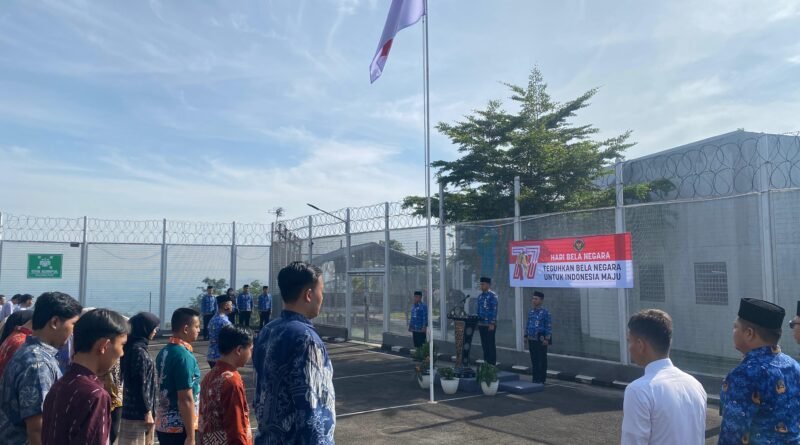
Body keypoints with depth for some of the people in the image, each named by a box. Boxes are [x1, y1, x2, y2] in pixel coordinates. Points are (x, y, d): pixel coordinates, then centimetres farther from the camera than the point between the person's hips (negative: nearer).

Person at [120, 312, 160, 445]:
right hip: (138, 411, -9)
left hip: (132, 407, 9)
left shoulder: (132, 348, 9)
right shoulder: (139, 350, -19)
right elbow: (141, 385, -19)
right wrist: (147, 411, -15)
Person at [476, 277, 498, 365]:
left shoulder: (492, 295, -9)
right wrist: (477, 322, 13)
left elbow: (494, 310, -14)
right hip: (481, 324, 7)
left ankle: (492, 364, 7)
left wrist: (492, 324, -18)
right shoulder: (480, 296, 13)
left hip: (490, 325, -7)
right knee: (484, 345, 12)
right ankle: (485, 363, 20)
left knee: (491, 345, 0)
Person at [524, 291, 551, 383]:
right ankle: (535, 377, 21)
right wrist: (526, 335, 14)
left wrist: (547, 339, -14)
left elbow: (549, 326, -10)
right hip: (531, 340, 6)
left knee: (542, 360, 2)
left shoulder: (545, 312, -9)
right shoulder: (530, 312, 9)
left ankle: (541, 379, 10)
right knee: (534, 359, 11)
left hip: (541, 340, -6)